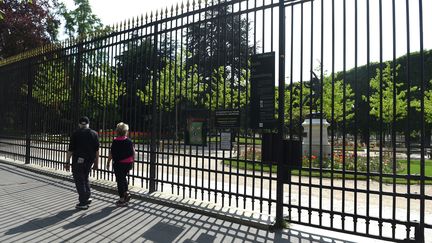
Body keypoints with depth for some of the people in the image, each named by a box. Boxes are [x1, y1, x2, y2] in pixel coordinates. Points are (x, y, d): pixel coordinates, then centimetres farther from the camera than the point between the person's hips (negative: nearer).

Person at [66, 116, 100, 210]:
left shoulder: (75, 134, -5)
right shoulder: (94, 134, 4)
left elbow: (70, 149, -6)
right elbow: (97, 150, 4)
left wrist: (67, 162, 2)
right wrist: (96, 162, 10)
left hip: (78, 160, -4)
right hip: (89, 160, 4)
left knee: (79, 181, 5)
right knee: (85, 178, 21)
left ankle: (83, 203, 8)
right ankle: (87, 198, 20)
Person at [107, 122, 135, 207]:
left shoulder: (115, 141, -12)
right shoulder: (129, 141, -2)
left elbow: (111, 153, -9)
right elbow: (133, 152, 3)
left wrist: (108, 162, 4)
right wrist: (132, 161, 13)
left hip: (118, 163, -4)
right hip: (128, 163, 4)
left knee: (120, 180, 6)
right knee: (123, 178, 25)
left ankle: (122, 199, 13)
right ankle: (126, 192, 16)